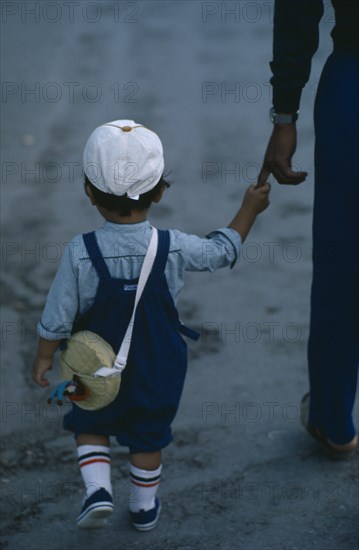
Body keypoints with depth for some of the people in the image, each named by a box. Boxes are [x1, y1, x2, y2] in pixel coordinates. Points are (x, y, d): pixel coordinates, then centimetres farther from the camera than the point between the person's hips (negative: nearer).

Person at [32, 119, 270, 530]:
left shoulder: (80, 254, -24)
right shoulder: (173, 249, -21)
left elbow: (58, 317, -16)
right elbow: (222, 250, -2)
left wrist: (44, 356, 2)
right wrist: (249, 208, 13)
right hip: (159, 369, 1)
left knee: (90, 425, 25)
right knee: (149, 435, 22)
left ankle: (98, 490, 8)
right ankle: (144, 508, 37)